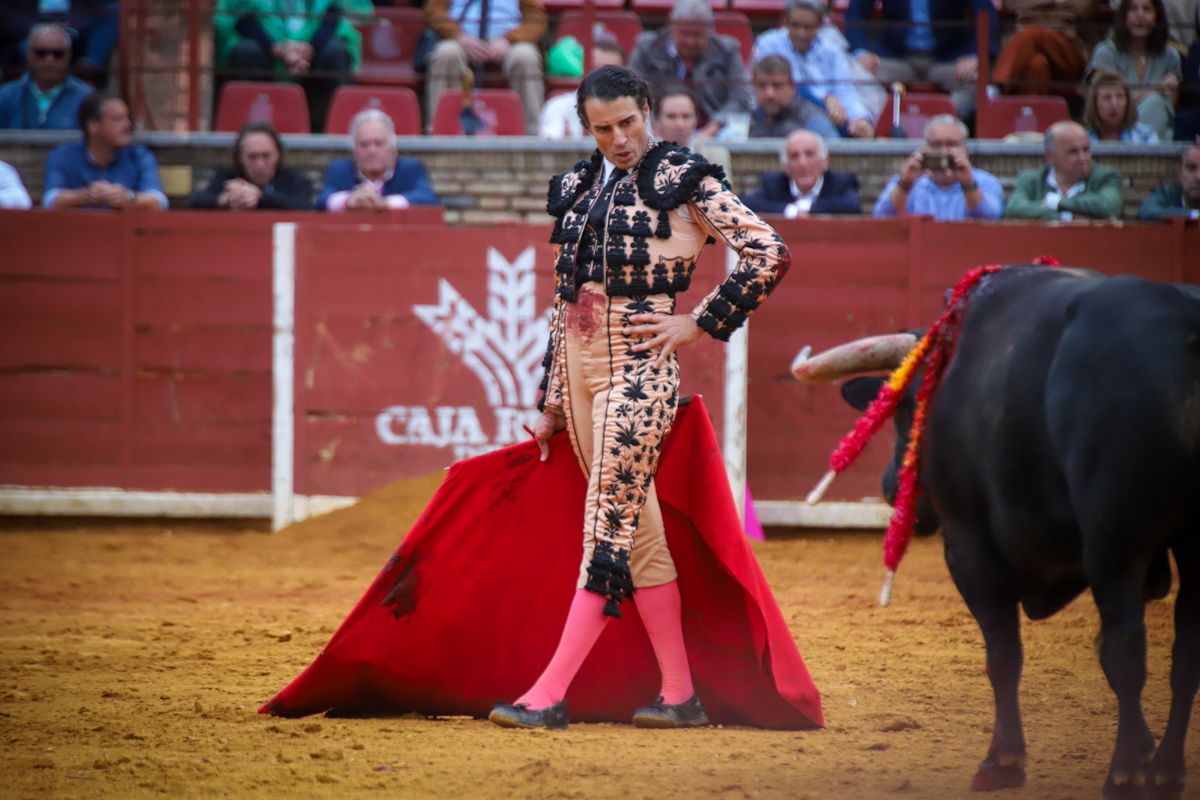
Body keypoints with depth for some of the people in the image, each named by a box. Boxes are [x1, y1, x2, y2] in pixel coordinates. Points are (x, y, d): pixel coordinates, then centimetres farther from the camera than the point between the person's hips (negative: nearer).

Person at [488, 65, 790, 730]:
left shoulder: (684, 180, -4)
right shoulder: (578, 188, 14)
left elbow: (769, 254, -10)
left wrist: (698, 324, -9)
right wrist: (552, 400, 17)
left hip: (638, 369, -7)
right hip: (578, 367, 7)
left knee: (609, 530, -9)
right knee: (637, 532, 9)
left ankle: (548, 696, -14)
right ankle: (680, 695, 13)